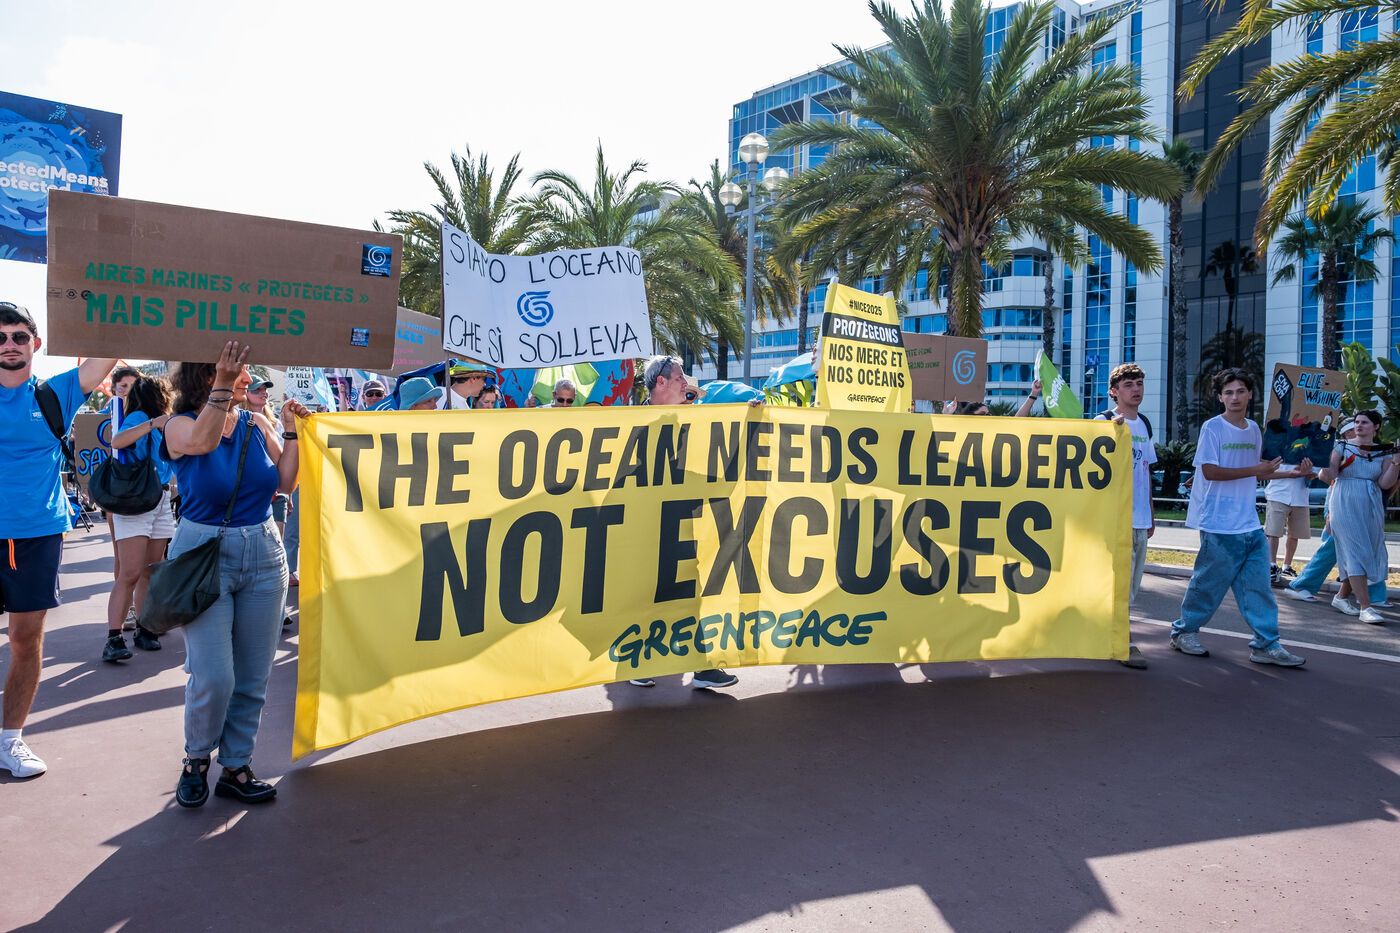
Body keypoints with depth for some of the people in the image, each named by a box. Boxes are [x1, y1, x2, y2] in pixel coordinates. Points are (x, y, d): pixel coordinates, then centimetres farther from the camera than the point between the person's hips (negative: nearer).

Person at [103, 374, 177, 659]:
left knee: (150, 573, 9)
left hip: (160, 503, 8)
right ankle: (114, 639, -12)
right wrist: (153, 423, -31)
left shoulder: (161, 425, 16)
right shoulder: (138, 417, -5)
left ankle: (144, 631, 15)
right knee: (130, 574, -13)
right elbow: (116, 442, -25)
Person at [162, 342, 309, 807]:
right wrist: (222, 386, -36)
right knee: (213, 677, -8)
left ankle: (235, 767, 21)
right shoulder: (180, 426, -3)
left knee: (253, 676, 6)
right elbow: (203, 441, -27)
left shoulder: (257, 424, 5)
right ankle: (196, 759, 19)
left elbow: (286, 483, 1)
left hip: (263, 556, 4)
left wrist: (290, 430, -4)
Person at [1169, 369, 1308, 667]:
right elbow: (1209, 471, -16)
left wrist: (1294, 472, 12)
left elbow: (1254, 474, 22)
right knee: (1210, 581, 2)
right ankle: (1184, 631, 18)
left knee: (1258, 583, 5)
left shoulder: (1254, 429, 13)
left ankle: (1266, 645, 10)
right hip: (1219, 523, -6)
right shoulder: (1213, 427, -8)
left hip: (1249, 522, 6)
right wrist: (1257, 469, -18)